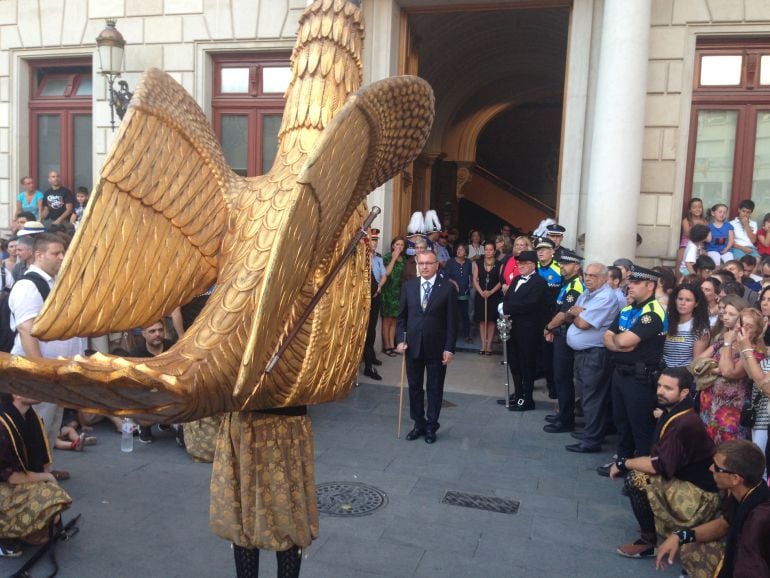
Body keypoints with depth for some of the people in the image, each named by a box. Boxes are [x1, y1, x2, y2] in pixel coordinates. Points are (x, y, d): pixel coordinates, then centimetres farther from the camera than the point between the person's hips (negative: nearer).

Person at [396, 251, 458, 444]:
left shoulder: (448, 288, -7)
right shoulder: (409, 286, 4)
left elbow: (452, 320, -6)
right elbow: (402, 316, 9)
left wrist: (449, 348, -9)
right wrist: (401, 339, -1)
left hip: (437, 347, -3)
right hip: (413, 346, 3)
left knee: (435, 388, 9)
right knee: (414, 387, 11)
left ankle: (431, 426, 23)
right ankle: (418, 424, 27)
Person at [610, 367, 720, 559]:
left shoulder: (684, 424, -26)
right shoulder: (672, 414, 4)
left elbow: (661, 466, -27)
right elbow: (658, 457, 8)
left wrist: (623, 463, -15)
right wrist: (627, 463, -4)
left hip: (700, 496, -10)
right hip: (686, 482, 10)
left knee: (635, 479, -21)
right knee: (633, 469, 9)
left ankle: (648, 542, -7)